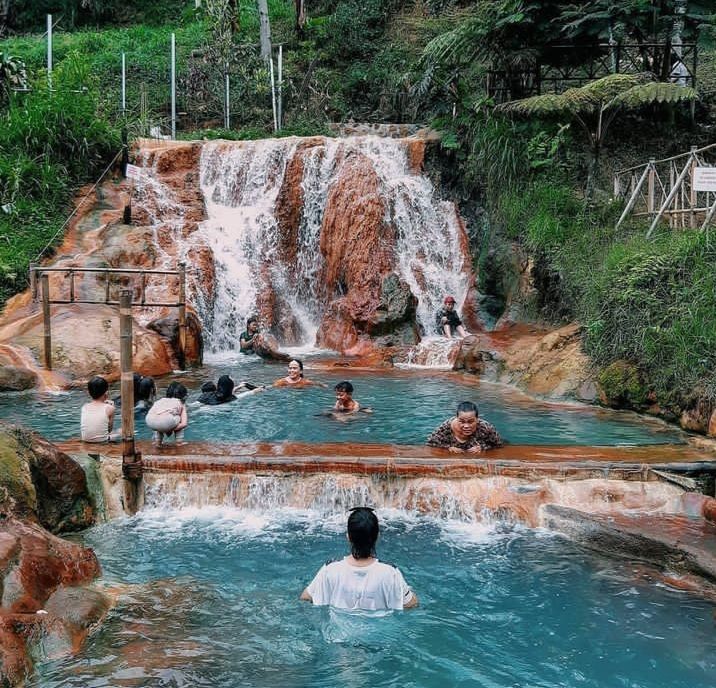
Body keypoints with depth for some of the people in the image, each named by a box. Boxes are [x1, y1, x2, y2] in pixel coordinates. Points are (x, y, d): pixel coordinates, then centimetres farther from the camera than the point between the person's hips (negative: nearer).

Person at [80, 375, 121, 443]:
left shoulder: (84, 407, 4)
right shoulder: (109, 408, -7)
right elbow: (109, 429, 4)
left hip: (85, 442, 4)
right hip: (102, 442, -4)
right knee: (122, 430, 23)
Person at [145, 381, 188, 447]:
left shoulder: (161, 400, 37)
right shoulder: (181, 404, 26)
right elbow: (184, 424, 11)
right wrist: (171, 429, 21)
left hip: (150, 422, 4)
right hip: (166, 421, -4)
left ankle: (157, 441, 37)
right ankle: (179, 441, 26)